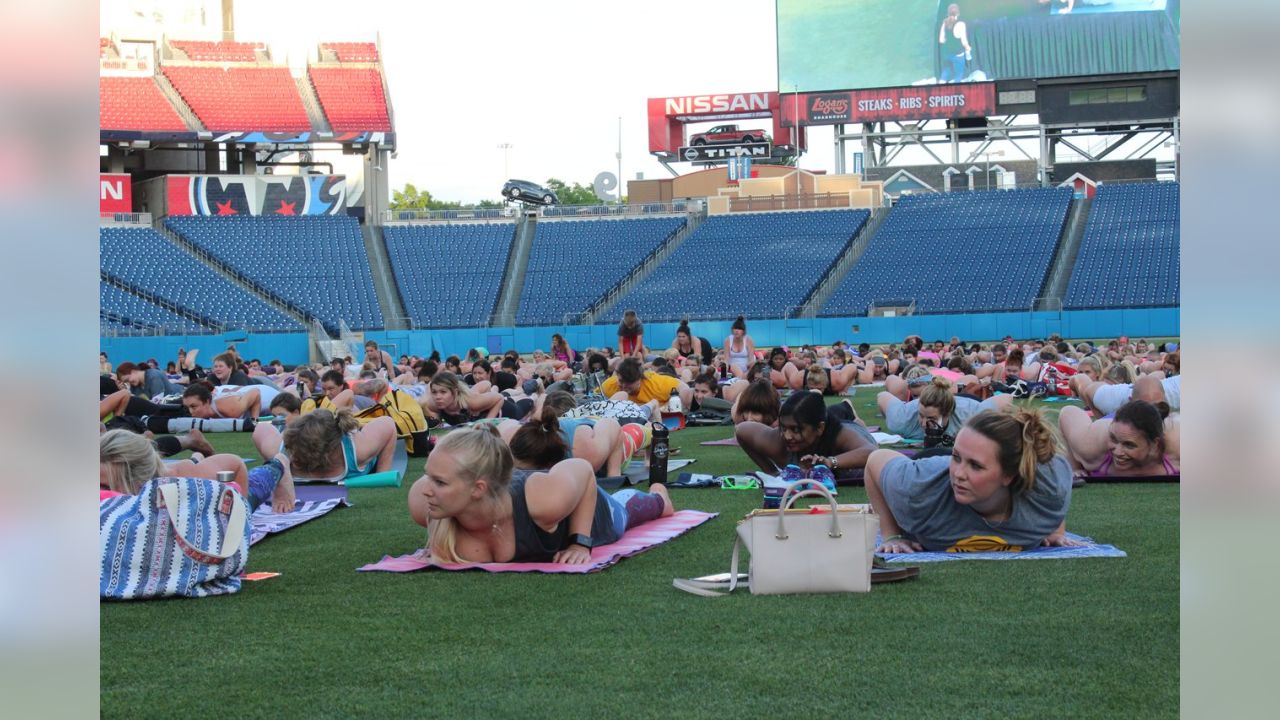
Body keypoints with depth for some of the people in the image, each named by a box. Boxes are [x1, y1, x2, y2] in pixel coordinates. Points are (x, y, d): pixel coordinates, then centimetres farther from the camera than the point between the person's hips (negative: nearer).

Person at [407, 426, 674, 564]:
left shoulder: (547, 499, -49)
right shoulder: (422, 502, -42)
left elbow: (583, 469, -28)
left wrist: (582, 543, -29)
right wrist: (440, 540, -24)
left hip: (591, 515, -2)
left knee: (622, 509, 36)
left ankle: (658, 497, 72)